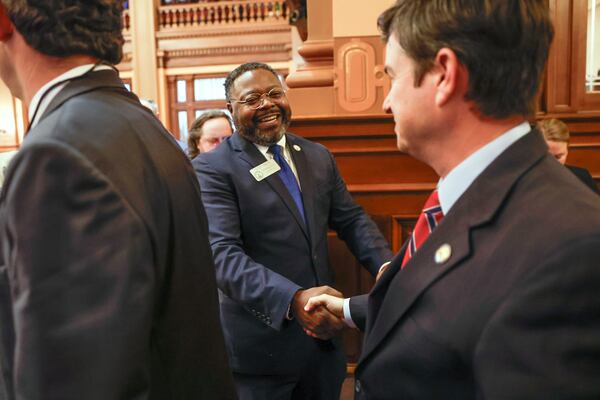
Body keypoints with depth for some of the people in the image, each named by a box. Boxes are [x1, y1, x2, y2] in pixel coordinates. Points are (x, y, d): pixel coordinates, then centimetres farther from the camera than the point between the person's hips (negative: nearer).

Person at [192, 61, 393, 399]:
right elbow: (222, 253, -21)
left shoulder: (319, 156, 8)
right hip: (261, 344, -5)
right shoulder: (212, 168, -11)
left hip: (323, 331, 6)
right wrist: (292, 299, -35)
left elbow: (351, 219, 9)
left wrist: (387, 266, -10)